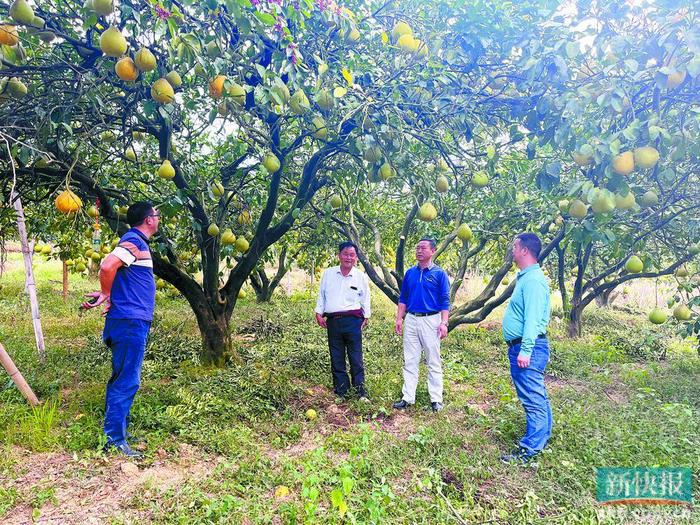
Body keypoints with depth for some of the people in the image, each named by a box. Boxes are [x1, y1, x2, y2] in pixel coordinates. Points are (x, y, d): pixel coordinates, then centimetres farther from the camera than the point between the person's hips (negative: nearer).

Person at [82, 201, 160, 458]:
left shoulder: (137, 242, 17)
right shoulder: (134, 241, -14)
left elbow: (110, 270, 21)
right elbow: (107, 266, -27)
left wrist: (106, 294, 4)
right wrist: (107, 295, -12)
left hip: (132, 321, 10)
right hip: (130, 322, -10)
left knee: (122, 379, 18)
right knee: (127, 381, -5)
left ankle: (115, 426, 31)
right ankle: (114, 440, 2)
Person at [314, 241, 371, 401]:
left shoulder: (361, 277, 4)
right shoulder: (328, 273, 8)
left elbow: (365, 299, 10)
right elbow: (321, 294, 13)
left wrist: (366, 316, 7)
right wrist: (319, 312, 6)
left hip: (352, 321, -2)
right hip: (332, 321, 3)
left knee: (356, 358, -2)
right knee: (336, 359, 8)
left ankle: (361, 392, 7)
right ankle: (340, 392, 18)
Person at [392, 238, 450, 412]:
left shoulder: (439, 273, -3)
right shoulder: (410, 272, 9)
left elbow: (445, 301, -5)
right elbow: (403, 298, 14)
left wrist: (444, 323, -13)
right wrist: (399, 318, 6)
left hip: (431, 320, -4)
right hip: (411, 320, 4)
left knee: (433, 362, 4)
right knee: (409, 361, 8)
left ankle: (436, 399, 14)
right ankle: (408, 397, 16)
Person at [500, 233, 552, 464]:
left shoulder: (533, 279, -17)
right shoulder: (526, 277, 16)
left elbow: (533, 318, -23)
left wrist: (525, 349, -25)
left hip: (528, 347, -11)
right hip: (520, 347, 11)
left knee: (532, 398, -4)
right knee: (536, 397, 19)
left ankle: (530, 449, 3)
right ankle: (542, 437, 31)